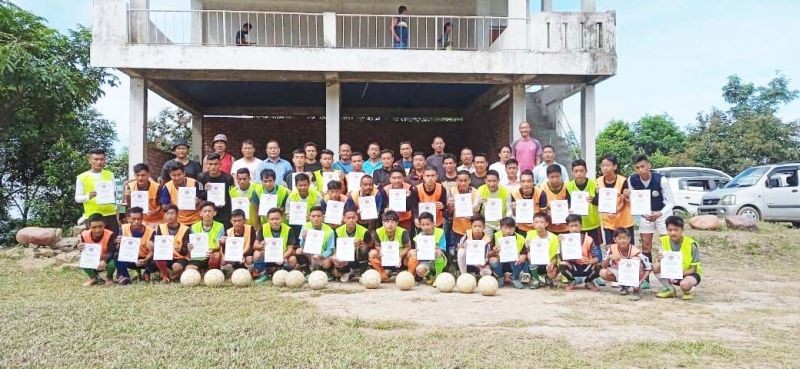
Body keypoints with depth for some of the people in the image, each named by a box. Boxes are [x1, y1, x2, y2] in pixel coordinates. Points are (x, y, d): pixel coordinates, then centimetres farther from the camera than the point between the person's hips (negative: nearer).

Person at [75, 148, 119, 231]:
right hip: (92, 217, -3)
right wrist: (88, 196, -19)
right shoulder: (82, 177, 1)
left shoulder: (110, 175, 9)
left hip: (110, 216, 3)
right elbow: (77, 198, 1)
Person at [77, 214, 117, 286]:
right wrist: (81, 249, -33)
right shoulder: (84, 235, -15)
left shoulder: (110, 235, -26)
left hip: (106, 261, -3)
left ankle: (109, 277, 3)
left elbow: (112, 252, -30)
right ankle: (94, 277, 7)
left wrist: (104, 261, -50)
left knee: (112, 263, -36)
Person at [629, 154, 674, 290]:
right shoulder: (632, 180, -17)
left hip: (663, 212, -3)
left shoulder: (661, 180, -27)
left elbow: (670, 202, -21)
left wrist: (659, 214, -37)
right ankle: (646, 279, 12)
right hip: (645, 213, 4)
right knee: (645, 246, 5)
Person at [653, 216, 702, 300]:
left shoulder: (691, 244, -20)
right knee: (656, 266, -25)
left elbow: (694, 269, -16)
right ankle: (669, 289, -2)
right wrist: (659, 259, -33)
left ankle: (689, 290, 1)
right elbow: (659, 261, -9)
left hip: (689, 273, -4)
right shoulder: (664, 241, -10)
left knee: (684, 284, -38)